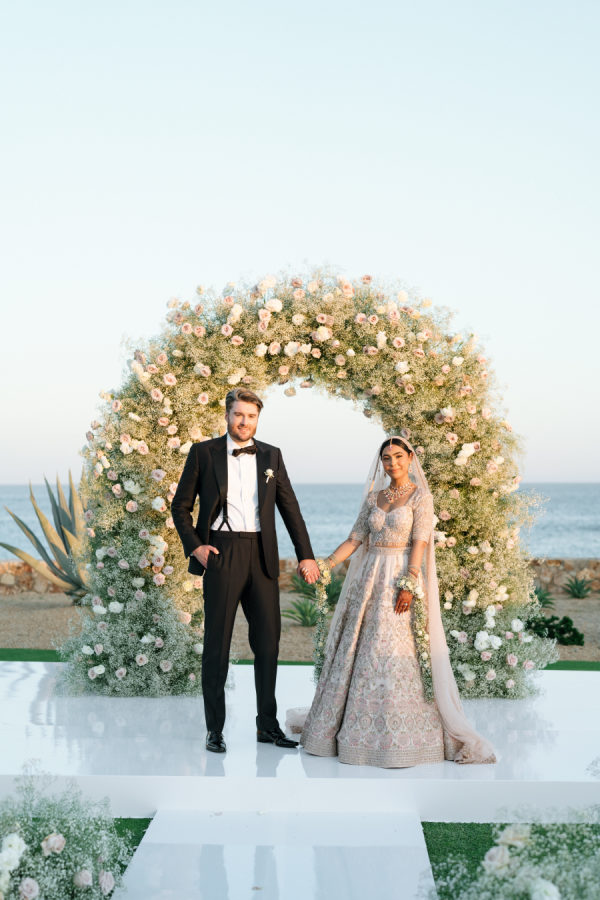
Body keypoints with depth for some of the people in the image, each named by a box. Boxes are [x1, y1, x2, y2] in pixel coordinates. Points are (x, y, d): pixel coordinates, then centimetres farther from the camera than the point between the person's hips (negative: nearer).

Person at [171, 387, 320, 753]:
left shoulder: (271, 456, 11)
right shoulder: (203, 452, 3)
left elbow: (290, 507, 10)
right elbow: (181, 506, 6)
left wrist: (306, 554, 3)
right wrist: (194, 545, -7)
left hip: (262, 555, 3)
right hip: (221, 554, -3)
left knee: (268, 640, 6)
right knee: (217, 643, 1)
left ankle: (268, 725, 18)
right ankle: (215, 729, 11)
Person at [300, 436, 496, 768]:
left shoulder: (420, 496, -3)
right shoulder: (373, 497, 13)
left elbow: (420, 543, -11)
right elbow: (354, 540, 11)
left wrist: (408, 586, -19)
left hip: (401, 579, -6)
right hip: (370, 579, 6)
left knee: (395, 656, -7)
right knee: (357, 651, 6)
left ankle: (398, 737, 1)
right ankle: (359, 731, 16)